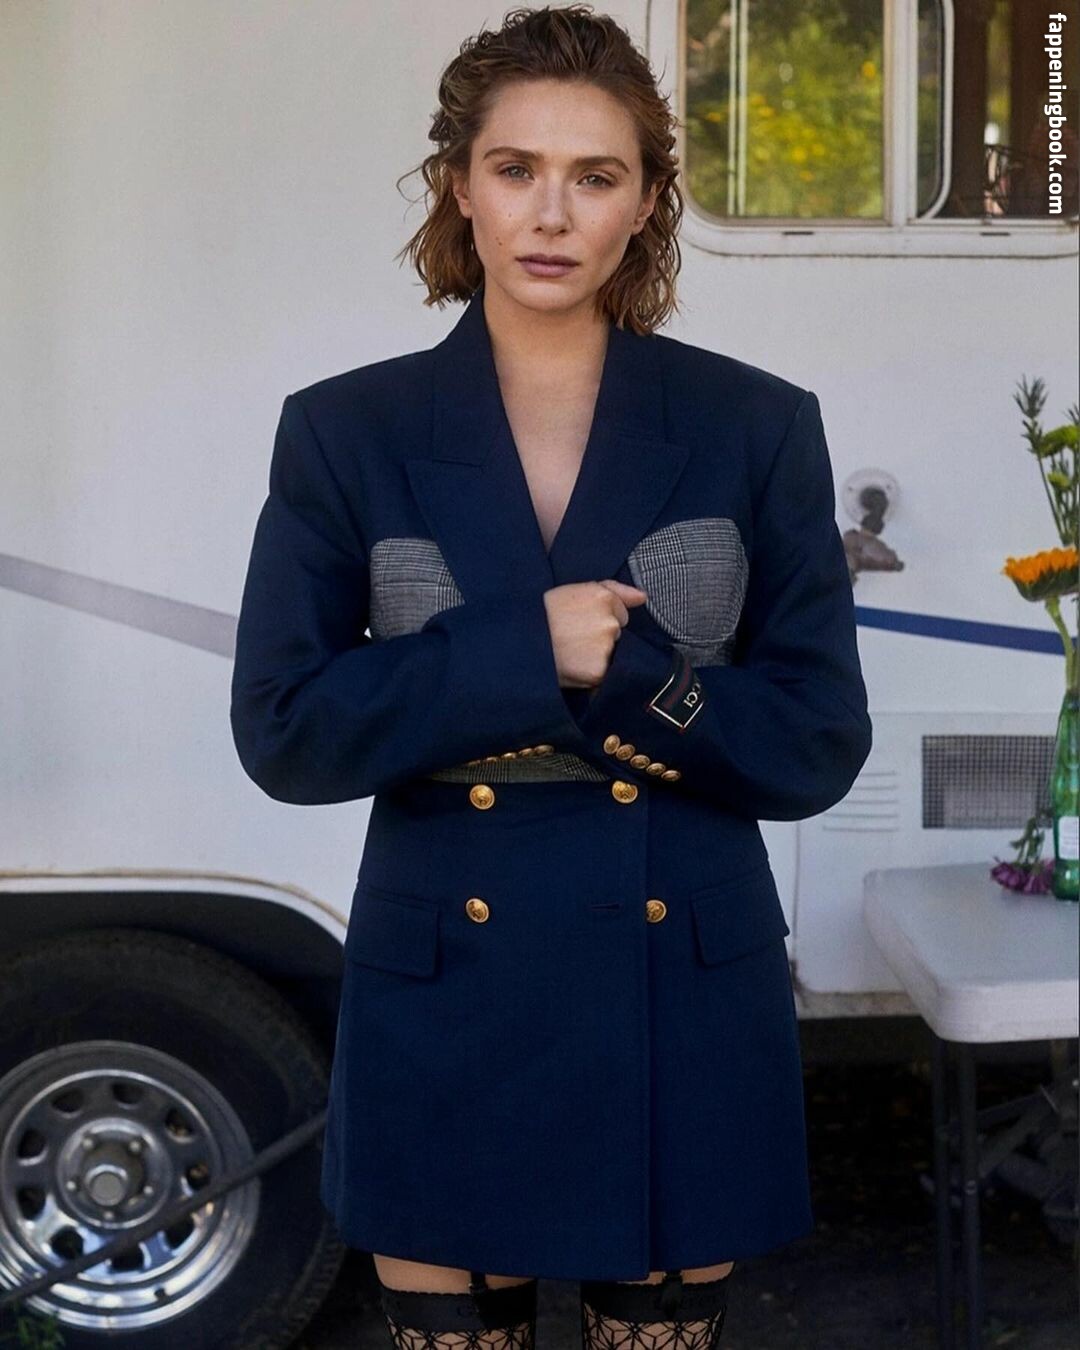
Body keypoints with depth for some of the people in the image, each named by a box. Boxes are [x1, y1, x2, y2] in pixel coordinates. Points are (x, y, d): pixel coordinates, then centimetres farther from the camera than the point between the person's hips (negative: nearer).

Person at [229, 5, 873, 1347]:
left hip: (685, 1012, 0)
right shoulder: (346, 431, -1)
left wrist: (611, 673, -17)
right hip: (443, 1019, 0)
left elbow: (819, 745, -3)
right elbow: (282, 734, -6)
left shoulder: (757, 427, -1)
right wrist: (529, 651, -16)